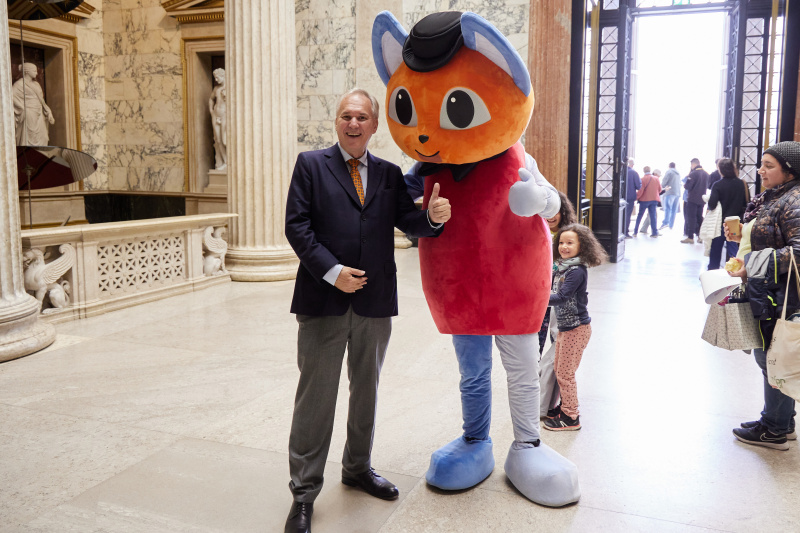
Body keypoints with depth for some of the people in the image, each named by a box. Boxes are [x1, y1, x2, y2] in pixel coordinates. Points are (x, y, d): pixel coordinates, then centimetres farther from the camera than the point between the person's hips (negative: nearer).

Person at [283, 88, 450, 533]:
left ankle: (358, 468, 38)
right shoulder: (311, 164, 1)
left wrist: (434, 216, -22)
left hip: (375, 301, 4)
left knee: (367, 390, 18)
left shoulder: (389, 174, 10)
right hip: (323, 299, -4)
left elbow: (407, 220, 1)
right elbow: (297, 226, -7)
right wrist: (332, 271, -18)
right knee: (316, 396, 3)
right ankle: (304, 493, 16)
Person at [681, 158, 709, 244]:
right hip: (702, 199, 6)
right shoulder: (706, 174, 6)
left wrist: (684, 185, 3)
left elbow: (687, 186, -17)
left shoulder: (693, 174, -16)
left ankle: (690, 237, -3)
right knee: (699, 217, 15)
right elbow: (707, 185, 16)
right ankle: (700, 236, 18)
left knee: (691, 218, -2)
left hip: (692, 199, -6)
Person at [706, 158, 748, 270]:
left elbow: (712, 205, -19)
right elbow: (745, 203, 4)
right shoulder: (741, 184, -3)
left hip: (720, 222, -3)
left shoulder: (717, 185, -15)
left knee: (715, 250, 10)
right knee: (733, 249, 10)